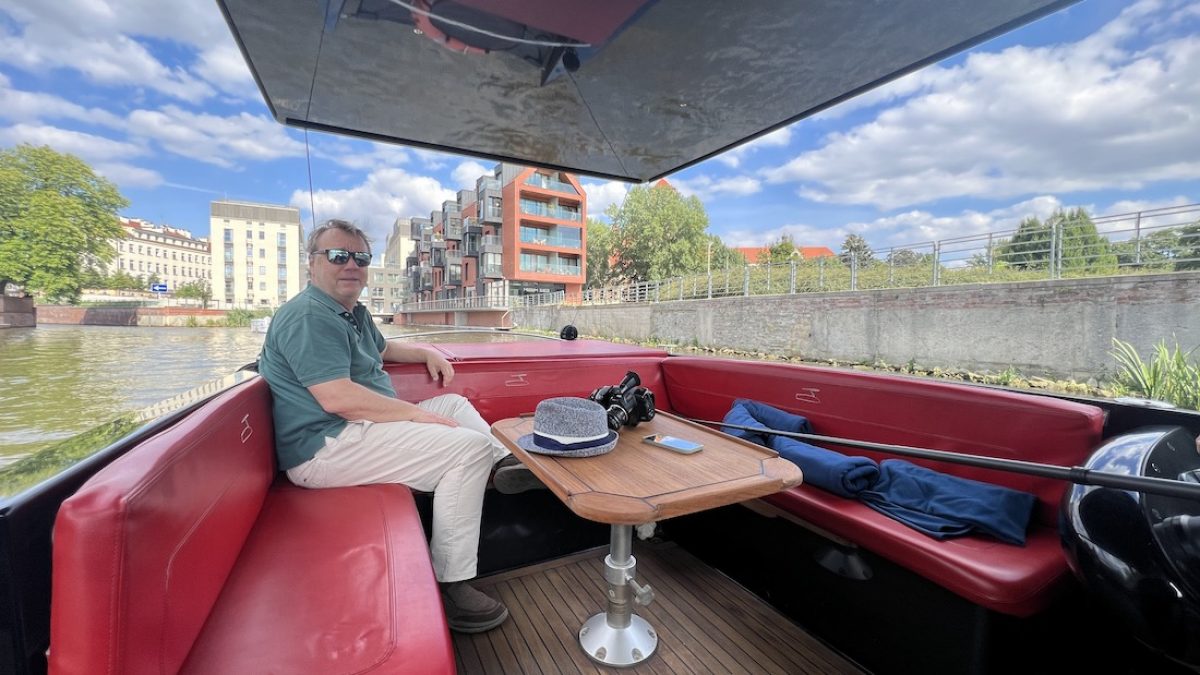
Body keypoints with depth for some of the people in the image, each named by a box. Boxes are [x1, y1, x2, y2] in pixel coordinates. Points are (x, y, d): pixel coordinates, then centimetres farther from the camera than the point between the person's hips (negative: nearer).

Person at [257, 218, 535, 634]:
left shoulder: (354, 312, 17)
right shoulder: (308, 315, -16)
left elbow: (381, 348, 37)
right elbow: (337, 398, -27)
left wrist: (428, 354, 19)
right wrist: (418, 414, -22)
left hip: (359, 428, 11)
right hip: (326, 448, -11)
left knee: (454, 403, 18)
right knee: (469, 448, -22)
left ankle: (503, 462, 14)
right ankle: (449, 587, -17)